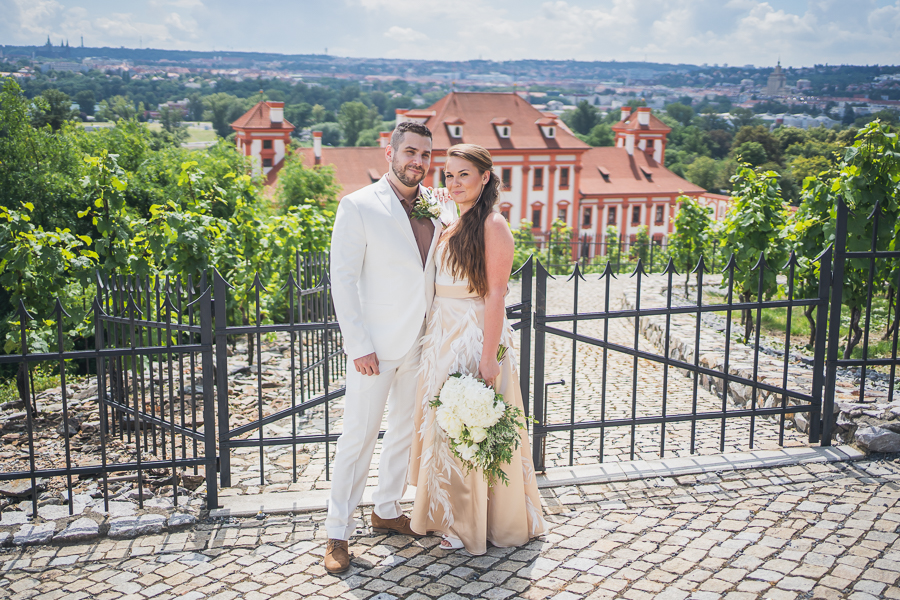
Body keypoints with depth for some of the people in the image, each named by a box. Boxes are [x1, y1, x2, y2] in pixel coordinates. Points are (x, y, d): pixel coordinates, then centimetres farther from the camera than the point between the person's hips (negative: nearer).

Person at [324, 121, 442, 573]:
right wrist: (359, 345, -16)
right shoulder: (359, 206, -9)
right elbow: (343, 278, -11)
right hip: (376, 346, -6)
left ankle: (386, 510, 34)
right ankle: (338, 532, 13)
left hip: (420, 344, 6)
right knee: (359, 438, 0)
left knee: (406, 431, 16)